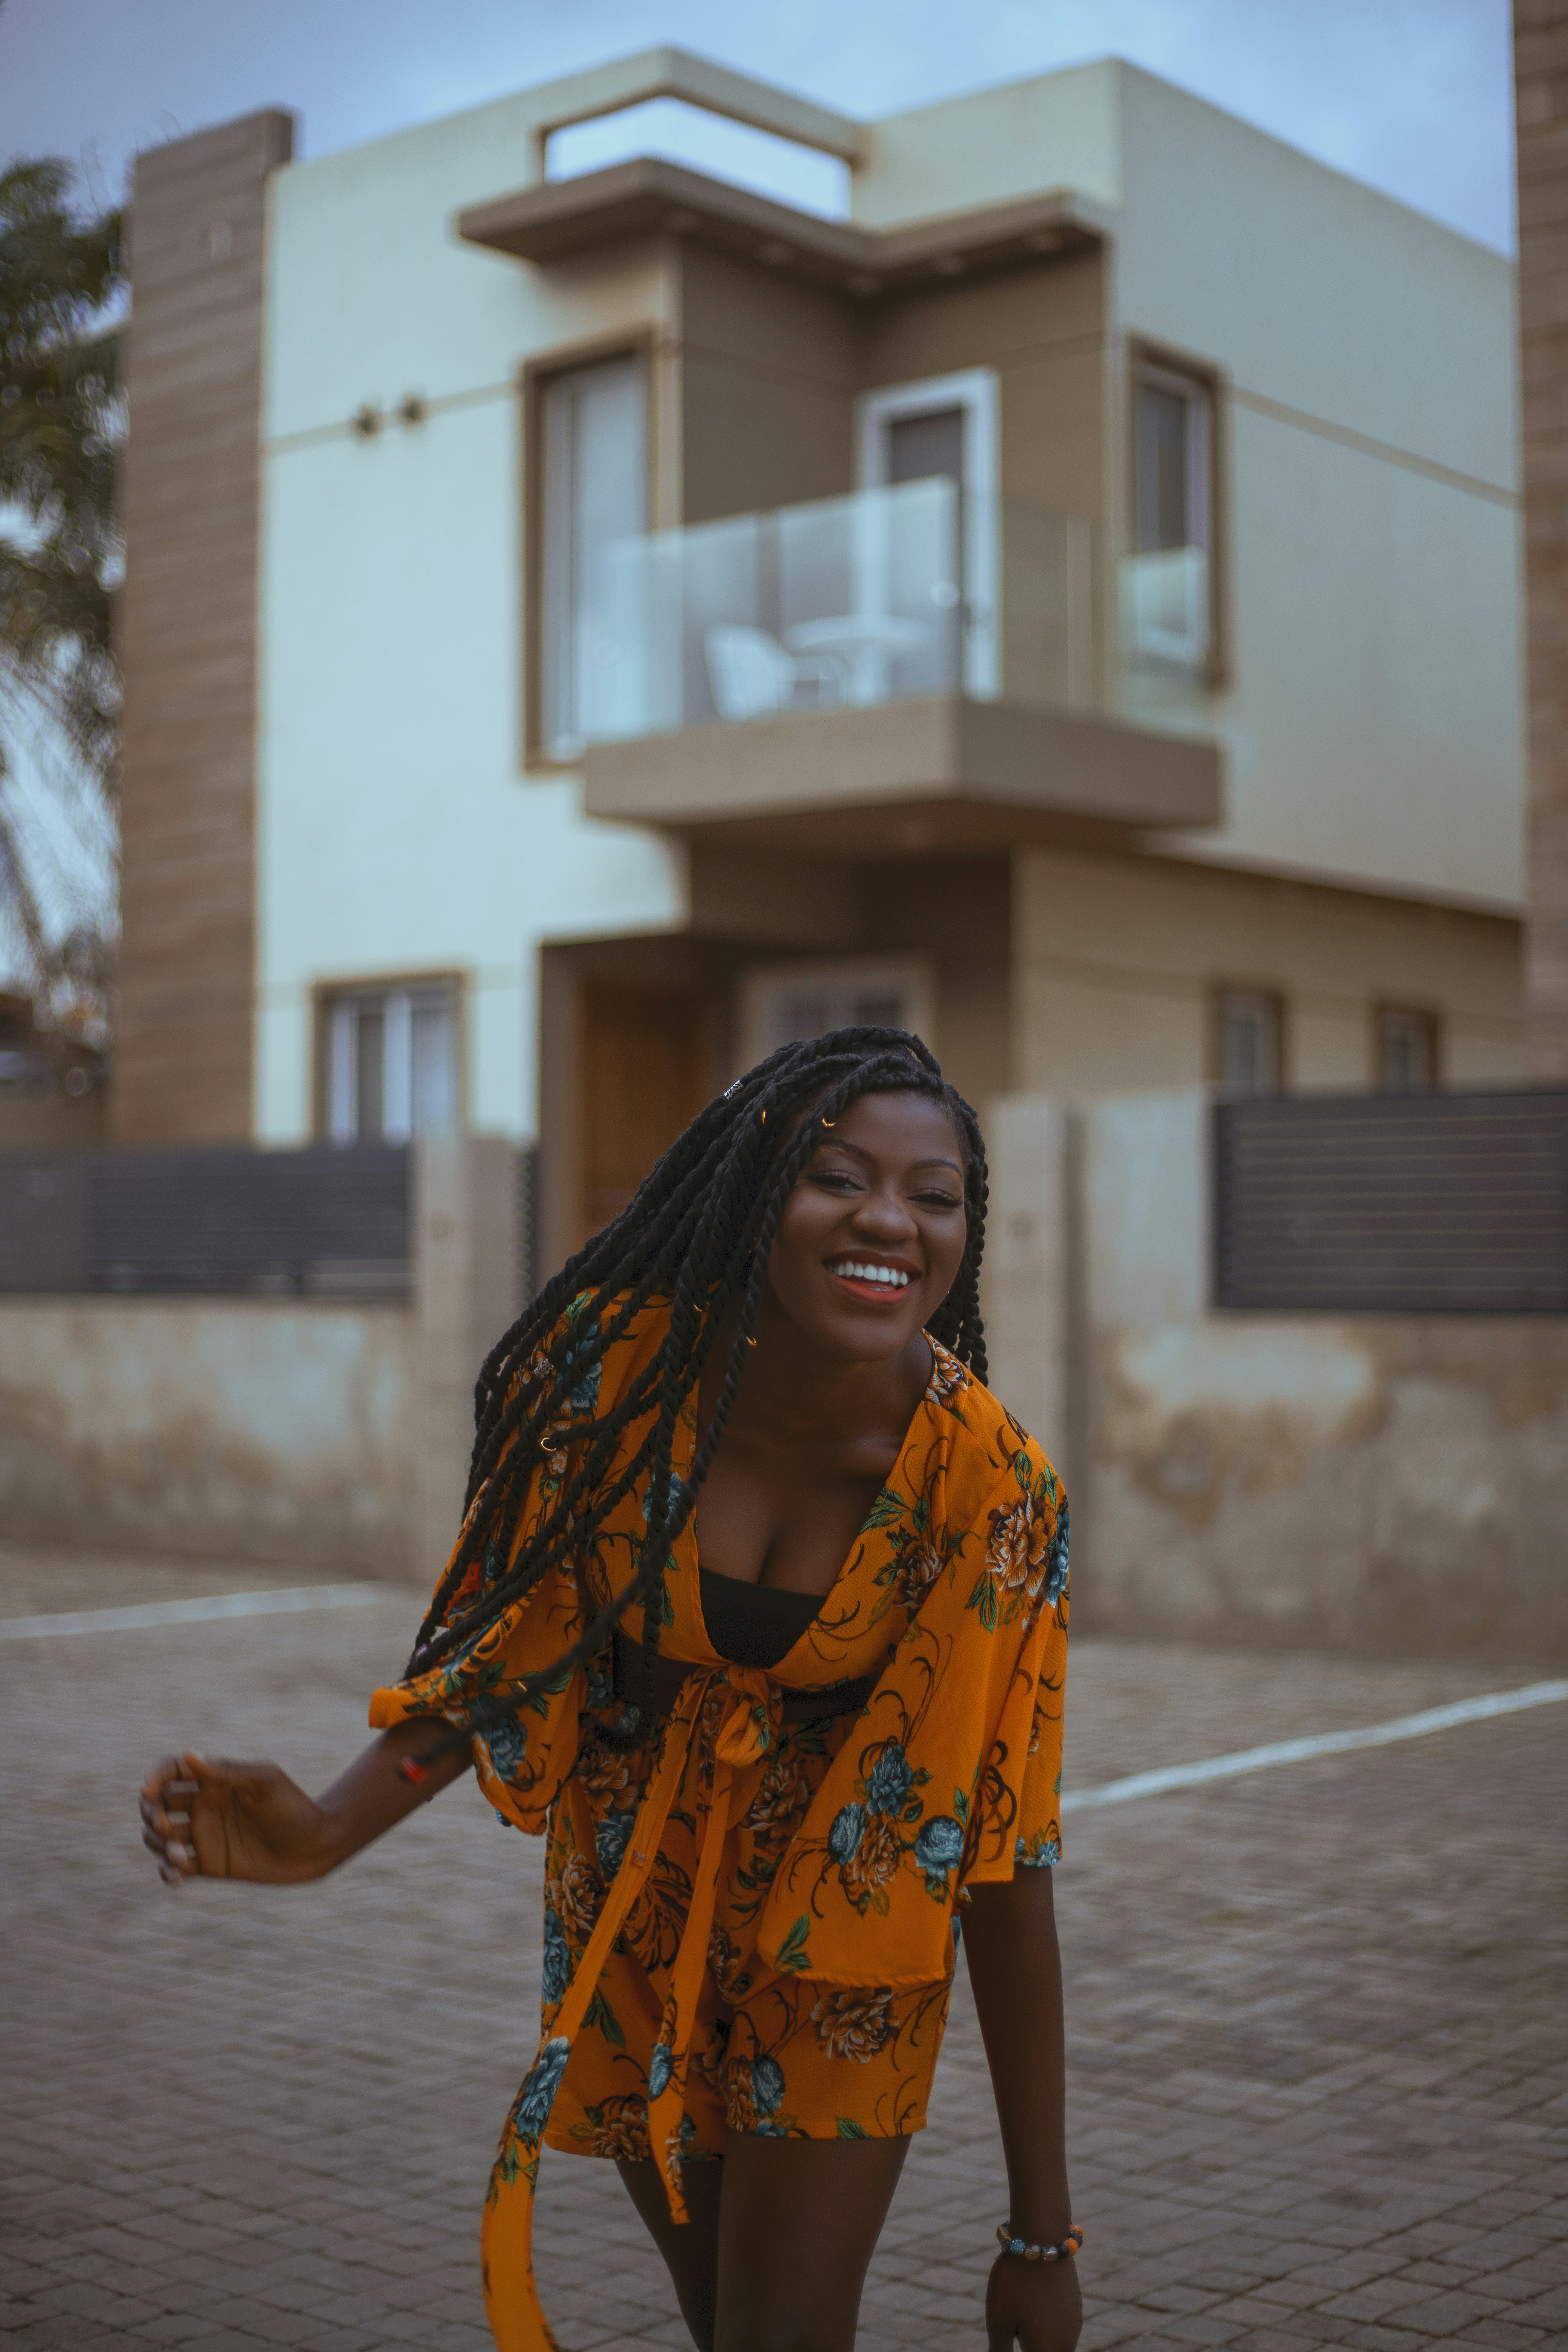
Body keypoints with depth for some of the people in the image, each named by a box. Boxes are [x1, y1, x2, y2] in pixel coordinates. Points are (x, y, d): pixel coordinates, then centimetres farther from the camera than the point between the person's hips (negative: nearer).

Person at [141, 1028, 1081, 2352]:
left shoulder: (991, 1486, -24)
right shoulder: (629, 1366, -21)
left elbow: (1006, 1864, -19)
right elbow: (516, 1640, -7)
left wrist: (1043, 2232, -14)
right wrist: (333, 1830, -24)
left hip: (841, 1954, -2)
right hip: (632, 1923, 2)